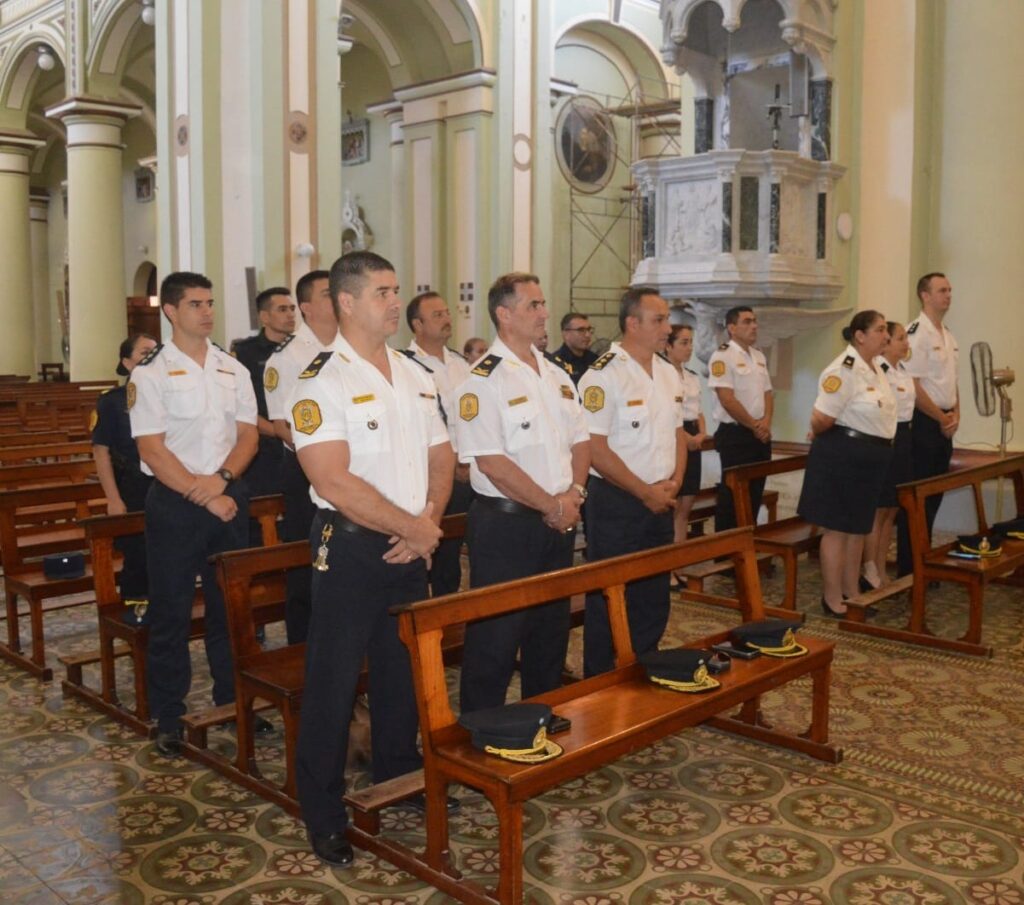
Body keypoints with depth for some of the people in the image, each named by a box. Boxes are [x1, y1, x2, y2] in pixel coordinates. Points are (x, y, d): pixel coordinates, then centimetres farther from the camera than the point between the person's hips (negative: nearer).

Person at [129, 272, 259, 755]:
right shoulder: (150, 373, -5)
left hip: (229, 496, 4)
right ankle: (169, 719, 16)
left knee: (231, 606, 11)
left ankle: (232, 701, 26)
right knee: (170, 612, 4)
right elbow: (152, 449, -10)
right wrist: (203, 496, -14)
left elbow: (248, 435, 6)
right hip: (174, 502, -4)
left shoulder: (233, 369, 8)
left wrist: (221, 479, -12)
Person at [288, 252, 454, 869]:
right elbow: (334, 481, -20)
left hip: (410, 548, 6)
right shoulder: (322, 382, -12)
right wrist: (411, 527, -14)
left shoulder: (417, 376, 9)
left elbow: (441, 456, 12)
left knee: (405, 671, 17)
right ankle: (324, 816, 18)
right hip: (351, 548, -6)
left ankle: (400, 779, 37)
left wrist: (430, 522, -6)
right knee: (334, 682, 3)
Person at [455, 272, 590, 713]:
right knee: (496, 636, 1)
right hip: (504, 524, -7)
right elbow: (491, 462, -19)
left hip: (559, 523, 8)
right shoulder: (484, 379, -13)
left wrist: (572, 495, -4)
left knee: (551, 630, 18)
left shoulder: (557, 373, 11)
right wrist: (551, 505, -15)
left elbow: (580, 440, 13)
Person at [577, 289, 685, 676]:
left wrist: (674, 481, 0)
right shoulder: (603, 375, -15)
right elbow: (595, 448, -19)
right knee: (609, 601, 3)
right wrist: (644, 491, -16)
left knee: (654, 598, 16)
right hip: (616, 503, -7)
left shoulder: (669, 374, 9)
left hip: (659, 502, 7)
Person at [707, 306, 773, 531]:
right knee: (732, 494, -2)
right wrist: (754, 426, -12)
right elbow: (727, 400, -18)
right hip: (736, 435, -8)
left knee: (755, 493, 12)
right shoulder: (722, 356, -12)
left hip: (761, 435, 8)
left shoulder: (759, 356, 13)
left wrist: (766, 422, -4)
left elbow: (767, 393, 15)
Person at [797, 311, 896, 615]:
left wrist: (881, 450, 19)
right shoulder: (843, 370, -19)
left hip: (871, 456, 9)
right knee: (837, 528, 0)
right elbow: (821, 420, -20)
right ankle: (832, 599, 10)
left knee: (859, 527, 16)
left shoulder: (875, 368, 11)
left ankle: (851, 592, 28)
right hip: (844, 454, -9)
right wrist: (824, 441, -1)